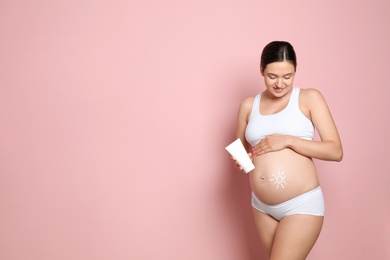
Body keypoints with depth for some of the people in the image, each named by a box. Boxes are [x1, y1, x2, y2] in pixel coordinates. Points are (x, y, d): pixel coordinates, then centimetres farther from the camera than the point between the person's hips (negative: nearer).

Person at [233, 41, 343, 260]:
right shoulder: (249, 105, 7)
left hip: (302, 205, -5)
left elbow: (336, 151, -8)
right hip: (262, 205, 5)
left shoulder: (309, 98, -4)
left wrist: (287, 140, -17)